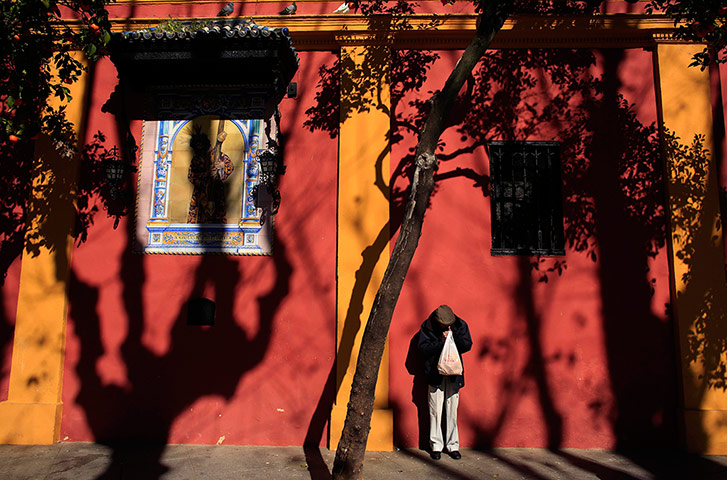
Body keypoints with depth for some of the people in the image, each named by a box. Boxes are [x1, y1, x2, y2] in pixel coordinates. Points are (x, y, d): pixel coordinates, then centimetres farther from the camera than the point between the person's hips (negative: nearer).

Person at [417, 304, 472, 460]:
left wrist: (453, 337, -17)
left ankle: (453, 445, 20)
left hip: (454, 373, 2)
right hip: (435, 374, -2)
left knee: (452, 410, 8)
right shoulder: (427, 327, -7)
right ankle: (436, 446, 16)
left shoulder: (460, 325, -2)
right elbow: (422, 349, -10)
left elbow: (467, 345, -2)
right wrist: (441, 341, -21)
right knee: (435, 410, 3)